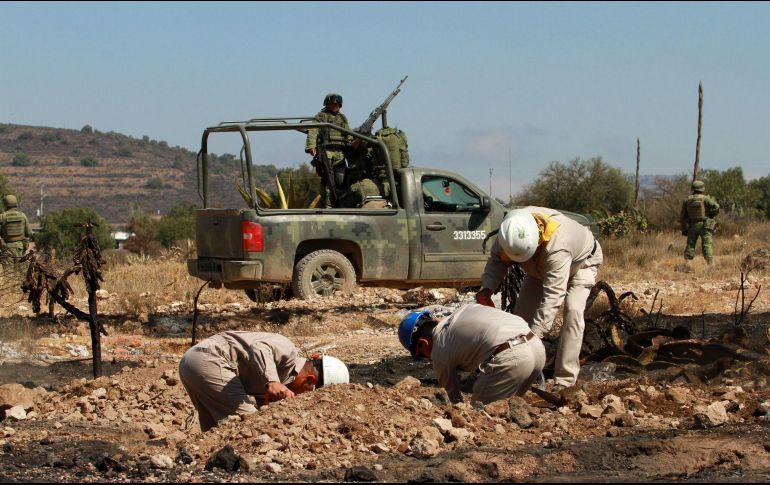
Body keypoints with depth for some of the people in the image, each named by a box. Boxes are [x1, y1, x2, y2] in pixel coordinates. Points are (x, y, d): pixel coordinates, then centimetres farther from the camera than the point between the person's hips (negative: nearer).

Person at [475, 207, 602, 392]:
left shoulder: (556, 245, -49)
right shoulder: (513, 228, -33)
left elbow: (552, 298, -49)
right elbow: (497, 258, -14)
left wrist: (533, 337, -52)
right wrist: (486, 289, -32)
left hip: (581, 261, -6)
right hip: (542, 265, 6)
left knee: (573, 310, -26)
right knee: (522, 311, -6)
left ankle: (564, 380, -27)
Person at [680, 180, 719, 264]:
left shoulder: (687, 200, 5)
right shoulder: (705, 198, -7)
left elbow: (683, 216, 8)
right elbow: (716, 207, -17)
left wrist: (684, 229, 16)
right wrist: (711, 216, 2)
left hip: (692, 226, 3)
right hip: (704, 225, -3)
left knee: (690, 245, 8)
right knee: (707, 245, -4)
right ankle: (710, 262, -12)